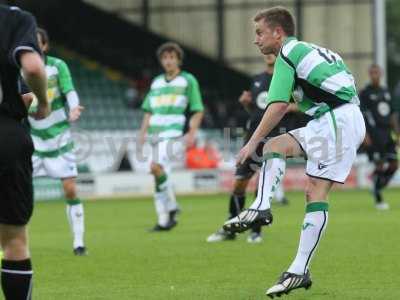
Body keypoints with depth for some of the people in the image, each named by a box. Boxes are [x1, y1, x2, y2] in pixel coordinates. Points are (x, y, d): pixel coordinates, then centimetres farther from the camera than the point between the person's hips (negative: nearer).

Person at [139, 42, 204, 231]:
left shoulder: (188, 80, 4)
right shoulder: (156, 82, 19)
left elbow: (198, 110, 2)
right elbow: (149, 111, 24)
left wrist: (192, 132, -10)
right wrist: (143, 132, 11)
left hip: (174, 133, -6)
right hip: (156, 134, 6)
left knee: (157, 166, -26)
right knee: (160, 173, 4)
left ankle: (171, 207, -13)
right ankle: (164, 220, 11)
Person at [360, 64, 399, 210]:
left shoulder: (386, 91, 16)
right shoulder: (365, 93, -3)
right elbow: (361, 115, -7)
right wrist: (365, 135, -15)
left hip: (387, 133, 6)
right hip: (374, 135, -6)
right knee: (380, 165, -9)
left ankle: (378, 188, 18)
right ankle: (378, 199, 0)